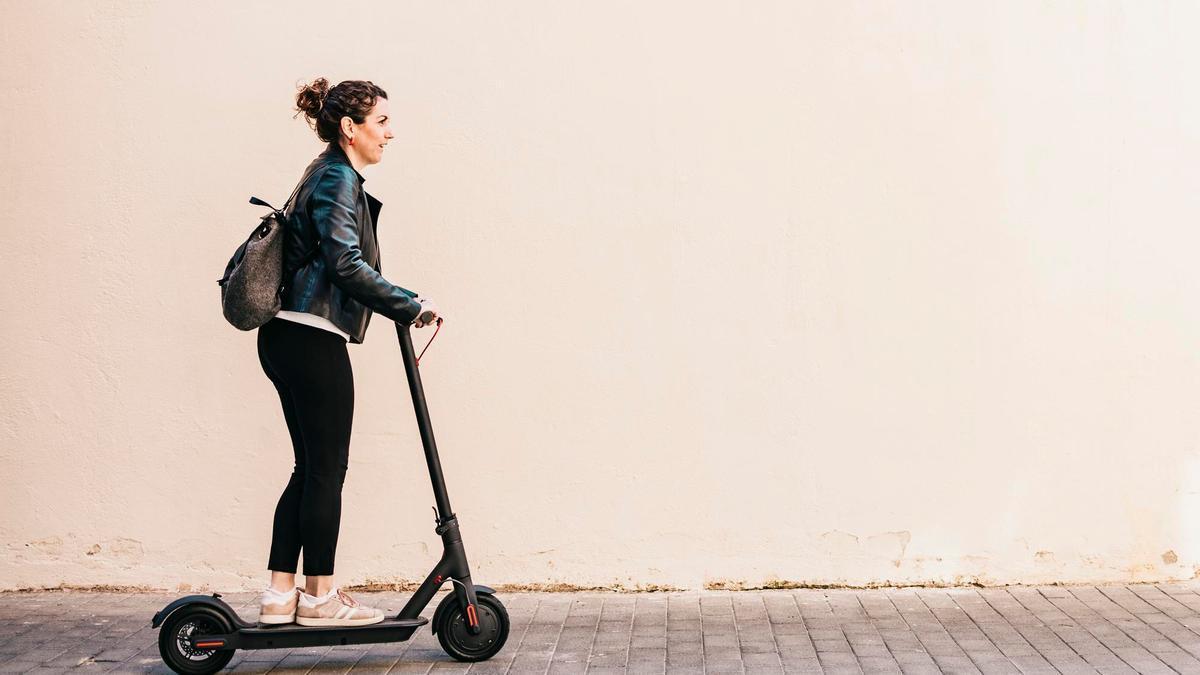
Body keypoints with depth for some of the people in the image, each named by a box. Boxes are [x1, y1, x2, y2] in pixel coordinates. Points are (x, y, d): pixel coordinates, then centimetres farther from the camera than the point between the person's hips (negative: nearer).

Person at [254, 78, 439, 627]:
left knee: (311, 467, 12)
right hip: (312, 339, -10)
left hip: (288, 336, 10)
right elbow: (346, 264, -22)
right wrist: (411, 305, -17)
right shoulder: (338, 179, -11)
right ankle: (319, 597, 8)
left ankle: (280, 593, 16)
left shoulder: (329, 177, 21)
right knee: (327, 466, -1)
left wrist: (400, 305, 21)